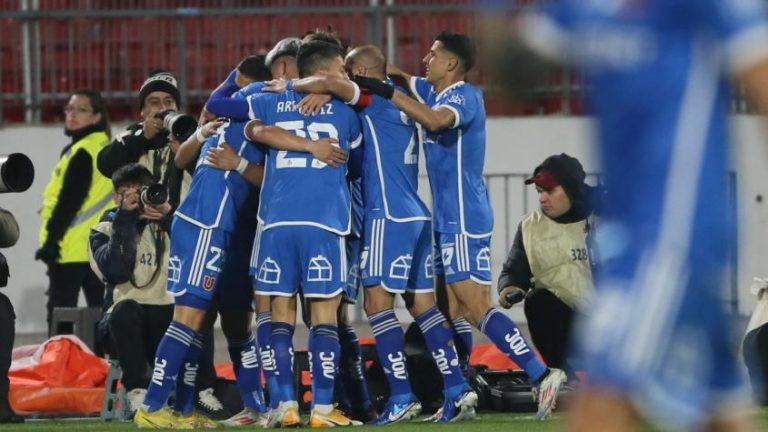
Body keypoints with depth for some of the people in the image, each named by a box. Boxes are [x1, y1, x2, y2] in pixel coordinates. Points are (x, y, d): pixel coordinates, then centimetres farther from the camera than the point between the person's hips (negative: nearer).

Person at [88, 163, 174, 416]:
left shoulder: (166, 225, 13)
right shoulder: (104, 231, 10)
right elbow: (115, 271, -11)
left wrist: (170, 216, -15)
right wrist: (125, 219, -12)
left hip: (165, 320, 1)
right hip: (124, 325, -1)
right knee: (126, 308, -36)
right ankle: (138, 395, -37)